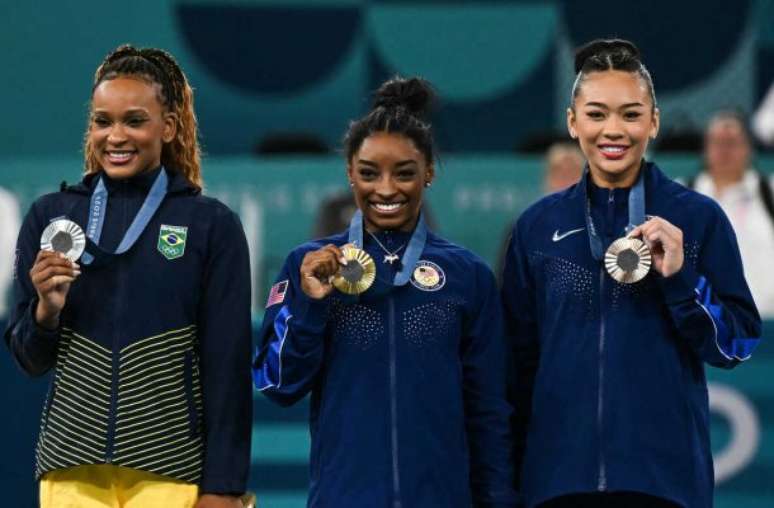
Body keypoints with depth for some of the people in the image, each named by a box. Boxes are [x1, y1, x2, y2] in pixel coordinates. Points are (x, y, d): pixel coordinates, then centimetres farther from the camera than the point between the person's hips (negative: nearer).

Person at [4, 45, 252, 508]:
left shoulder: (212, 225, -1)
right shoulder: (50, 217, 6)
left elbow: (227, 366, -2)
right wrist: (46, 310, -11)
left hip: (170, 470, -2)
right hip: (71, 468, 2)